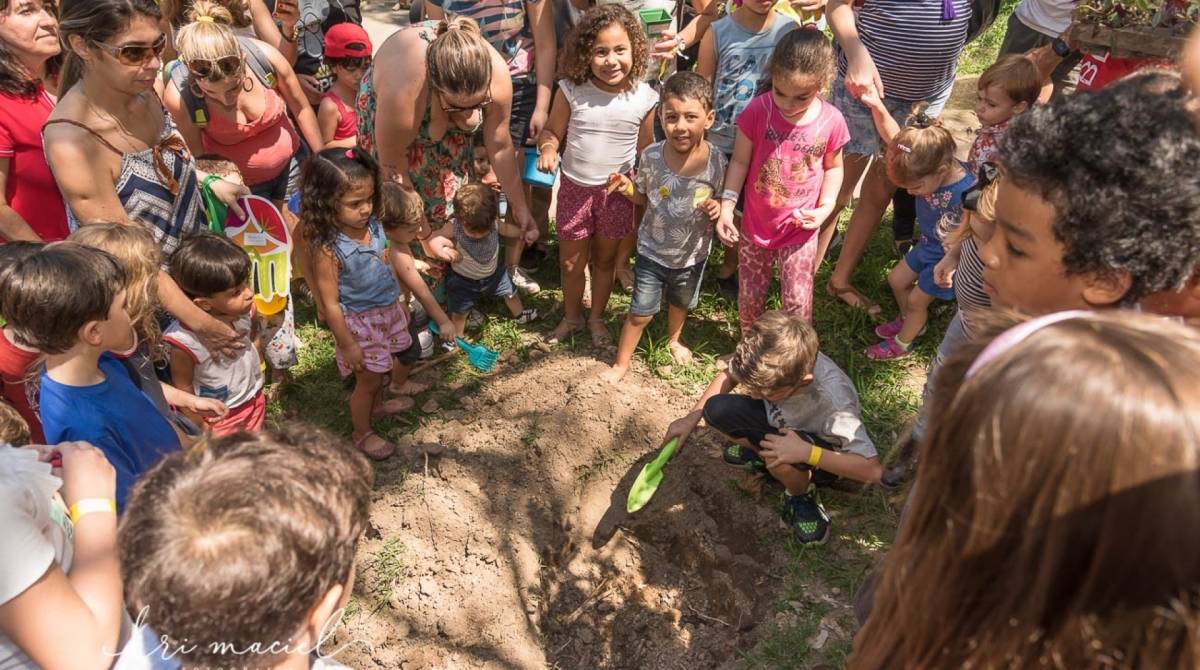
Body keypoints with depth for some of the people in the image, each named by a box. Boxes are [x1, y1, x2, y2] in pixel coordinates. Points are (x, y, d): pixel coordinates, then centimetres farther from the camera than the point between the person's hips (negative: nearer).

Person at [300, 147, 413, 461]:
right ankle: (362, 434, 36)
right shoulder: (328, 249, -30)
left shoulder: (373, 225, -10)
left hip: (388, 311, 7)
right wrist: (347, 345, -16)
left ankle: (377, 404, 57)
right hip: (360, 322, -7)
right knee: (367, 379, 12)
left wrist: (400, 305, 17)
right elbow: (330, 304, -23)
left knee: (381, 368, 29)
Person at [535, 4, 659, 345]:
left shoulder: (645, 97, -12)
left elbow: (646, 151, -1)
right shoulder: (571, 90, -14)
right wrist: (547, 148, -25)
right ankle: (571, 316, 39)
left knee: (605, 259, 18)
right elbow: (551, 131, -3)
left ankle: (597, 317, 40)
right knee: (570, 261, 14)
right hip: (574, 188, 0)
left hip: (618, 191, 0)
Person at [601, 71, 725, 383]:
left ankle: (674, 339, 58)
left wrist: (717, 207, -27)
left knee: (681, 303, 28)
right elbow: (644, 197, -3)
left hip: (693, 252, 1)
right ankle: (622, 363, 30)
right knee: (640, 312, 7)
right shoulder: (651, 156, -20)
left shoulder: (715, 160, -20)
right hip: (653, 250, -1)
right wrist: (629, 189, -24)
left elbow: (720, 199, -4)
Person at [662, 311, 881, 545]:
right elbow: (729, 375, -6)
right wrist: (691, 418, -11)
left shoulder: (833, 400, -41)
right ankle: (762, 454, 9)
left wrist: (806, 452, -45)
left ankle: (801, 495, -2)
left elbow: (872, 469, -37)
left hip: (820, 449, -4)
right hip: (781, 422, 4)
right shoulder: (768, 363, -29)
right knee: (717, 410, -17)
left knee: (779, 454, -37)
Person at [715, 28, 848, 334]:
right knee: (749, 297, 15)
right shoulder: (758, 110, -18)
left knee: (797, 302, 8)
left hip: (800, 230, 0)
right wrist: (726, 206, -15)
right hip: (756, 225, 1)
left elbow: (833, 167, 3)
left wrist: (825, 207, -9)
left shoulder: (831, 121, -14)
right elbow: (740, 161, -8)